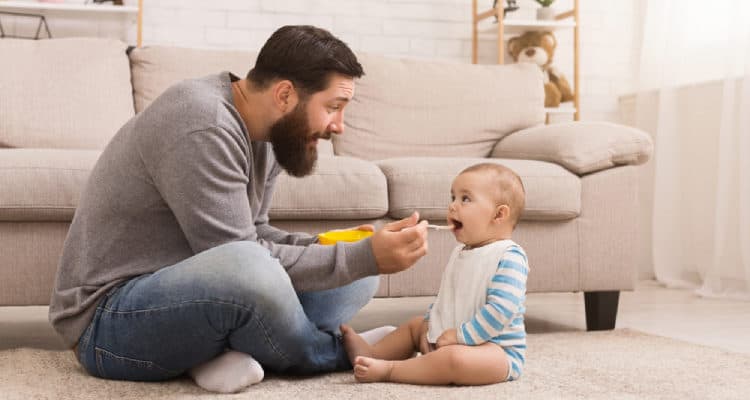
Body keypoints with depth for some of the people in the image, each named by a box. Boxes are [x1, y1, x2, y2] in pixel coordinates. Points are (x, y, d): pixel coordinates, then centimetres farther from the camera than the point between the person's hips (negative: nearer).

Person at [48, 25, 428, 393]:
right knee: (250, 270, -39)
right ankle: (332, 353, -7)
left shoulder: (266, 132, 3)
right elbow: (241, 259, -26)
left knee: (356, 277, 5)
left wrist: (346, 250, -6)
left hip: (190, 290, 9)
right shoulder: (202, 126, -25)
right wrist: (365, 257, -24)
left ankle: (220, 351, -12)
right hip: (110, 319, -9)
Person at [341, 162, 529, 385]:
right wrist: (429, 326, 9)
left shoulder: (509, 256, -17)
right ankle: (372, 354, 7)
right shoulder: (461, 252, 13)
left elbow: (502, 309, -27)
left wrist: (460, 336, -25)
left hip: (497, 349, -10)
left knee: (455, 358, -38)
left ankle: (388, 370, -27)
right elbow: (445, 296, 23)